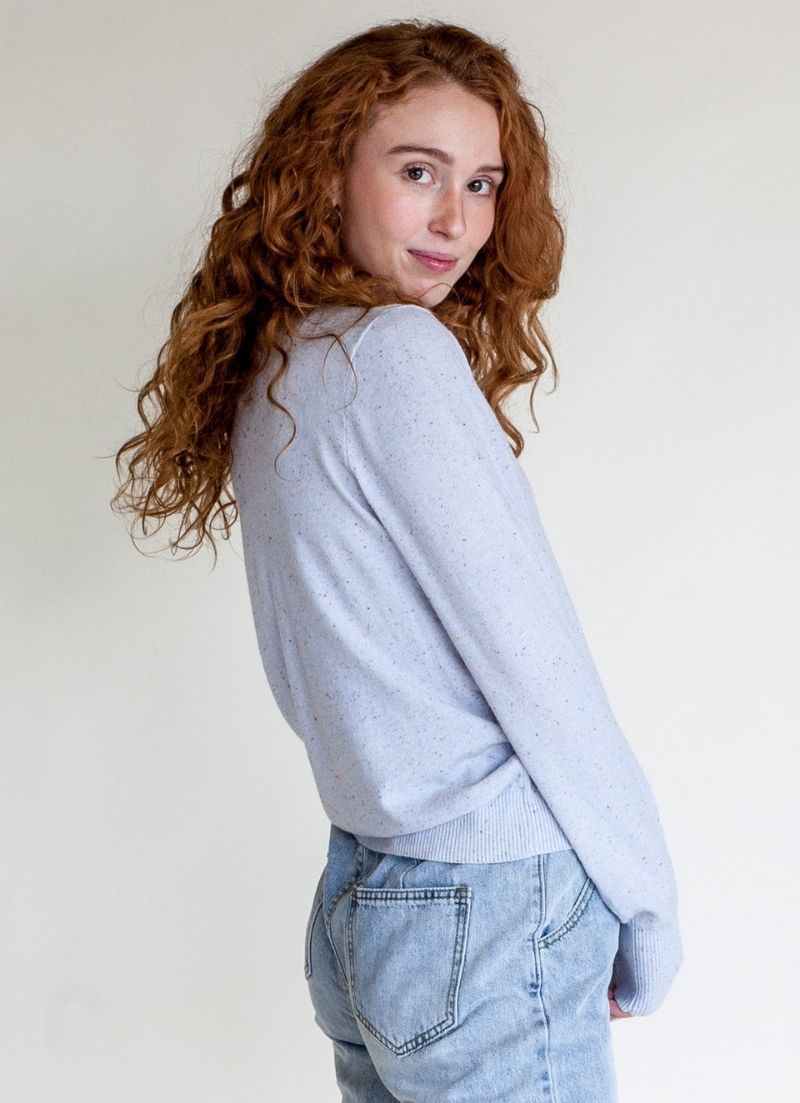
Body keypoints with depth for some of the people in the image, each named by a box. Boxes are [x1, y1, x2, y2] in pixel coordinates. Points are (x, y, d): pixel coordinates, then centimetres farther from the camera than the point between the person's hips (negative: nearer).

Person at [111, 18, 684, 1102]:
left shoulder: (268, 378, 10)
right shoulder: (401, 354, -16)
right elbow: (536, 671, -15)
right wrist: (649, 921, -3)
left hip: (360, 895, 8)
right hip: (493, 922, -8)